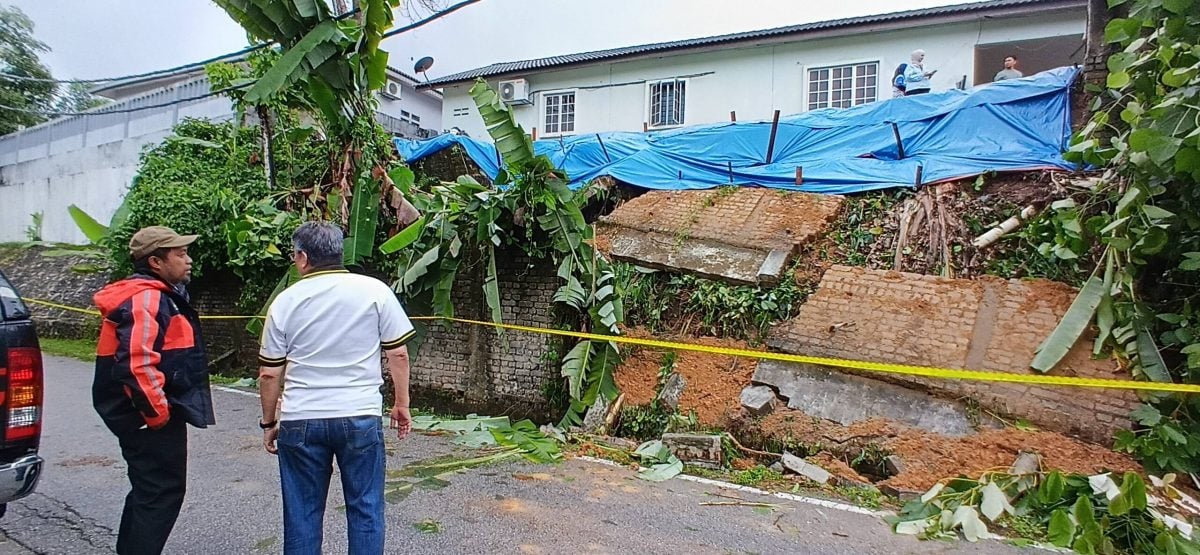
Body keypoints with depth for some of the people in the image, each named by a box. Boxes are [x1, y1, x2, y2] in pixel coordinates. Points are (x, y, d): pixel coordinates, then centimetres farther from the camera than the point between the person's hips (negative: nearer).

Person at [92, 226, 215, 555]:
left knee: (147, 491, 22)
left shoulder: (159, 296, 14)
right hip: (152, 419, -11)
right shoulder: (146, 299, -19)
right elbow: (136, 364, -30)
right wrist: (157, 413, -21)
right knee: (162, 493, -2)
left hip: (151, 416, 11)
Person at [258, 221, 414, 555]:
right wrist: (402, 405, 9)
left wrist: (269, 422, 17)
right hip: (360, 417, -1)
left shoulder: (285, 301, 1)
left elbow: (269, 373, 4)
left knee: (302, 513, 15)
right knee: (365, 509, 11)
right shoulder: (375, 291, -4)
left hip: (300, 421, 2)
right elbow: (398, 354, -2)